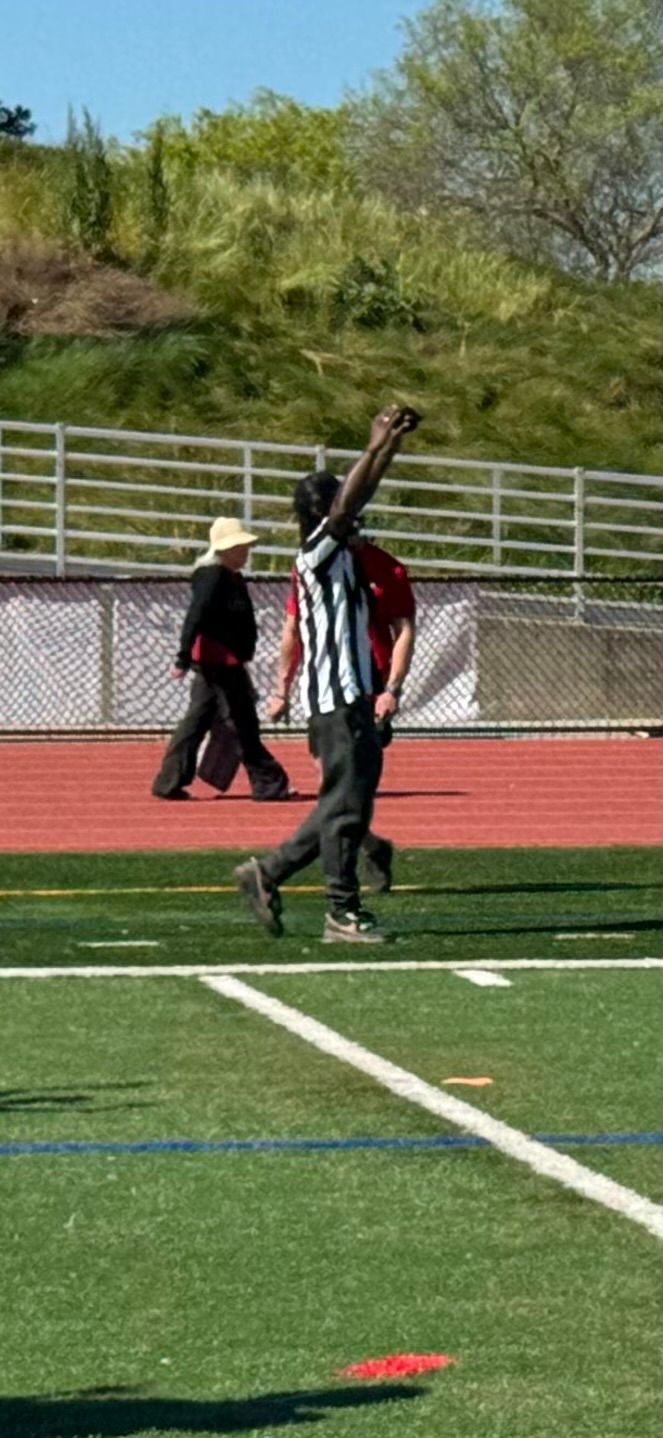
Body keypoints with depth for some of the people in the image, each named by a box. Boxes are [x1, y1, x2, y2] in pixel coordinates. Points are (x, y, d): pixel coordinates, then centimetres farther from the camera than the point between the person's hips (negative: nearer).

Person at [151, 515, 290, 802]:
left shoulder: (232, 578, 16)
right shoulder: (213, 577, -15)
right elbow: (194, 618, -21)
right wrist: (183, 660, -24)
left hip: (225, 663, 10)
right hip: (219, 661, -10)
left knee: (197, 721, 10)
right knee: (243, 724, -4)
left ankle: (169, 783, 12)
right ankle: (267, 783, 2)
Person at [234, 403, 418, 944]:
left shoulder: (339, 553, 15)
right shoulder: (316, 551, -9)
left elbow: (361, 495, 23)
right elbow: (345, 508, -24)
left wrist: (391, 444, 18)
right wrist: (375, 447, -25)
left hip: (352, 697, 10)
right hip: (334, 697, -10)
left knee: (351, 801, 13)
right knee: (345, 803, -6)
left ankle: (268, 873, 17)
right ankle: (343, 913, -2)